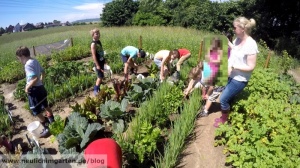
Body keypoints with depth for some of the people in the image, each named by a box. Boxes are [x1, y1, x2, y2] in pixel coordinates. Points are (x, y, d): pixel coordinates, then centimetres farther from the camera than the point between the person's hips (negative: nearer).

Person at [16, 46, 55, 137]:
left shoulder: (28, 65, -23)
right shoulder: (35, 61, 5)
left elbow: (35, 78, -32)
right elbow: (43, 72, 17)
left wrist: (27, 87, -19)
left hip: (34, 90, -9)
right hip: (41, 88, 9)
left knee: (36, 112, 6)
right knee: (46, 106, 24)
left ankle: (46, 129, 16)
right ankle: (52, 121, 41)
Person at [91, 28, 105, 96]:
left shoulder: (99, 41, 8)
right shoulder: (93, 44, -19)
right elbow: (94, 55, -22)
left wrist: (104, 60, 20)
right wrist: (97, 65, -23)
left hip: (101, 61, 9)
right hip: (98, 62, -9)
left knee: (100, 76, 14)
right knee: (100, 77, -6)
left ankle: (98, 88, 26)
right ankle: (95, 90, 4)